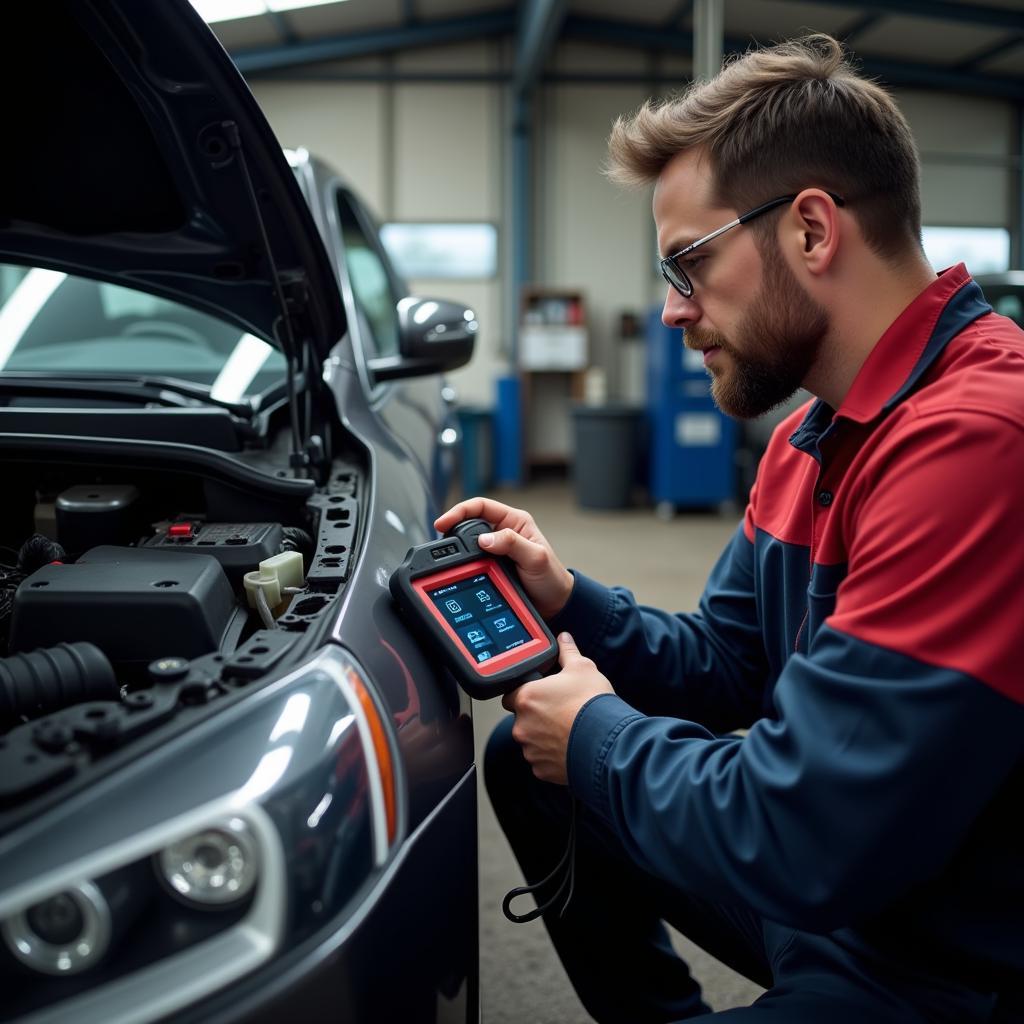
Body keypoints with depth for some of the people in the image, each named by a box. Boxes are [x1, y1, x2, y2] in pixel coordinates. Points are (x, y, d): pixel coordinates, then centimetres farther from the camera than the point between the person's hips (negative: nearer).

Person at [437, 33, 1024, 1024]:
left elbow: (793, 845, -31)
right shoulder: (809, 438, 4)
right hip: (830, 883, 9)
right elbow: (724, 665, 14)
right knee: (527, 760, 13)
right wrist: (569, 602, -3)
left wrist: (600, 735, -13)